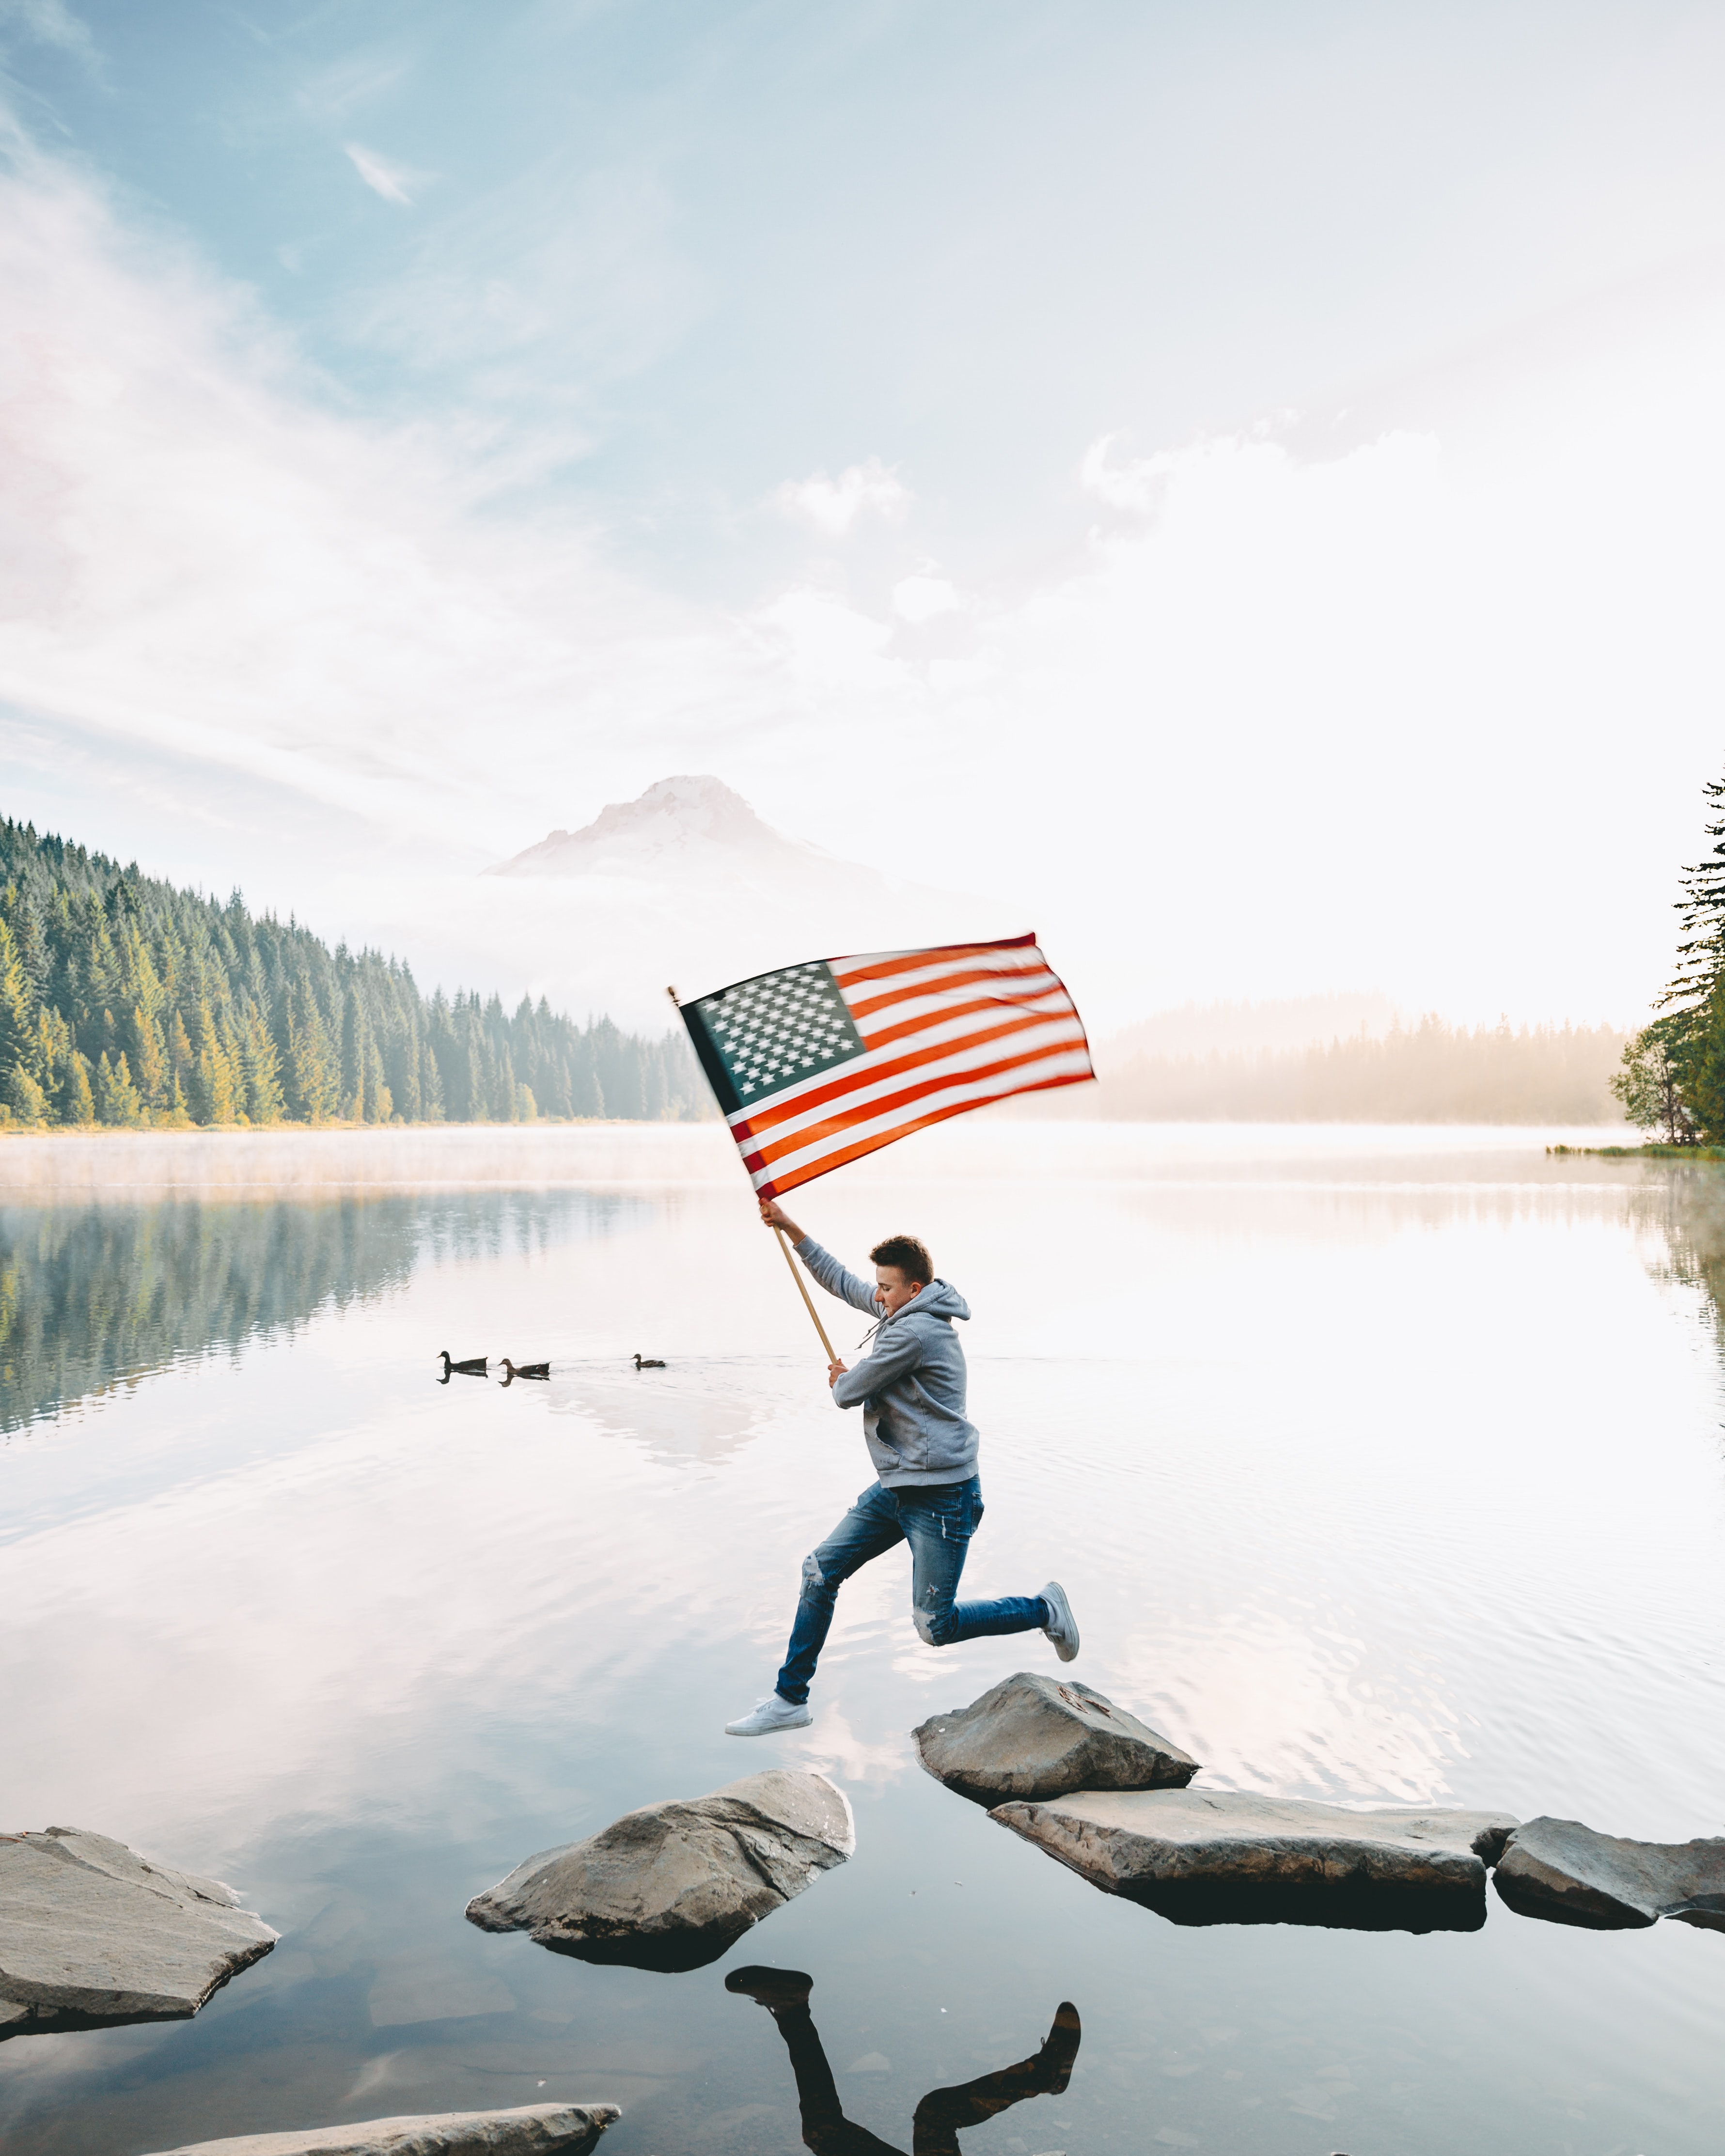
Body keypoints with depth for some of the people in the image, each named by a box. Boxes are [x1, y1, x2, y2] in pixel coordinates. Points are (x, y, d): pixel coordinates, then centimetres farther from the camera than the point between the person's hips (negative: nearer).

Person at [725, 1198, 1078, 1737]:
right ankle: (790, 1700, 15)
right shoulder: (903, 1310, 8)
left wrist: (840, 1380, 10)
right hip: (896, 1487, 10)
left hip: (941, 1496, -10)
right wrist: (790, 1228, 18)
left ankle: (1043, 1609, 19)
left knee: (936, 1627, -1)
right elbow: (841, 1282, 20)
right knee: (820, 1572, 5)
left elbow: (848, 1393, -14)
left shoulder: (915, 1331, -22)